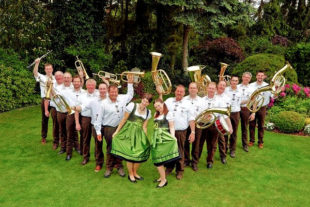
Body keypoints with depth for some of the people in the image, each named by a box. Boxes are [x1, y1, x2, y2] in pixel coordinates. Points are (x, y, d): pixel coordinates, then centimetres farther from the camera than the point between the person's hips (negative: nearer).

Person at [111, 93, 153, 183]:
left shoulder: (148, 112, 6)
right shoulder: (132, 105, -7)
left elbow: (144, 126, 9)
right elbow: (124, 119, -4)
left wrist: (145, 139, 5)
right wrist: (117, 131, -3)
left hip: (139, 134, 4)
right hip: (129, 132, -4)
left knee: (140, 154, 2)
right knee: (130, 154, -3)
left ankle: (135, 173, 25)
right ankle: (130, 174, 17)